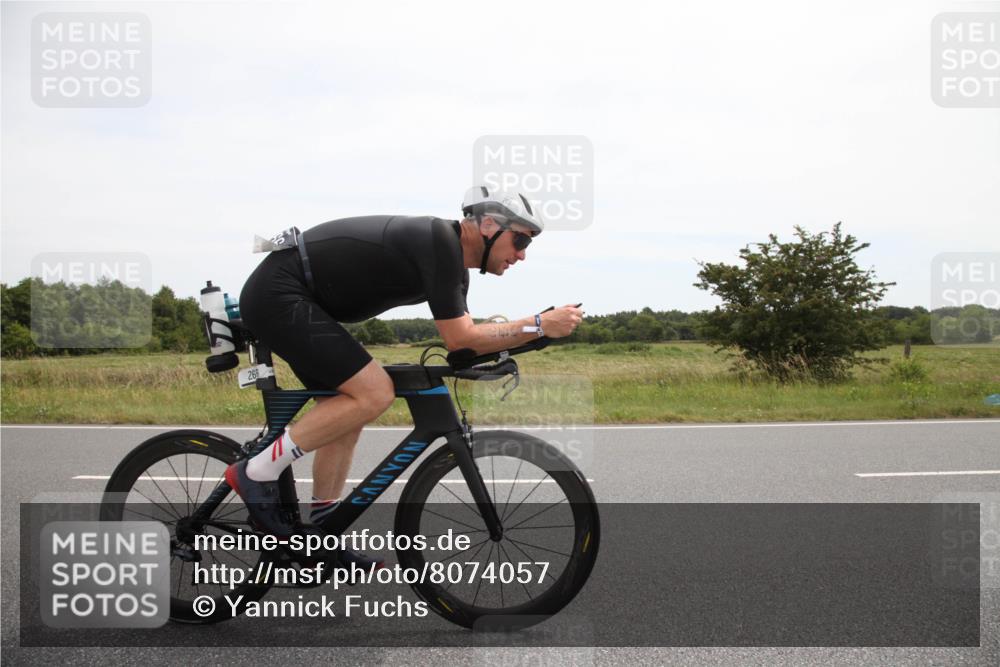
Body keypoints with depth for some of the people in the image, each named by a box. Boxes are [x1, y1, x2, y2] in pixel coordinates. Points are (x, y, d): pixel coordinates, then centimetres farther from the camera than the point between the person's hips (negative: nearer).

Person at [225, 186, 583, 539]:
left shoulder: (452, 259, 10)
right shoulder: (441, 241, -20)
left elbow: (462, 338, 14)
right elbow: (458, 339, -20)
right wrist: (539, 325, -16)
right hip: (280, 296, -10)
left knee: (349, 410, 10)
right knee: (374, 394, -16)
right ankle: (257, 472, -5)